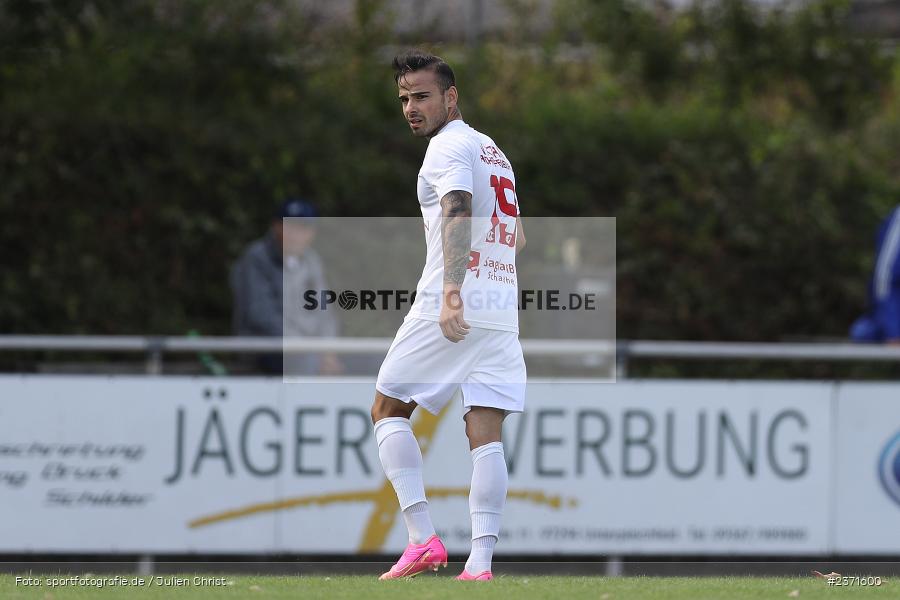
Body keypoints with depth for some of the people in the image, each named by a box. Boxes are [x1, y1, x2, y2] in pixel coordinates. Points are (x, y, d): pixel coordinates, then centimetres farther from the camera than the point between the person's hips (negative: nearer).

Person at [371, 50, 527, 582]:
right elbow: (517, 235, 30)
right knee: (487, 434, 0)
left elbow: (458, 212, -22)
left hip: (451, 309, -7)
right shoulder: (494, 151, 22)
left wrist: (451, 290, -32)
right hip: (502, 312, 7)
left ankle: (423, 538, -7)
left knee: (389, 409, 5)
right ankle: (481, 562, -10)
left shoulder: (448, 146, -5)